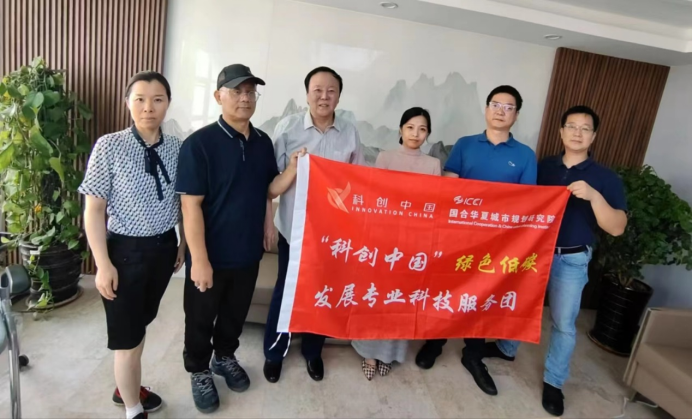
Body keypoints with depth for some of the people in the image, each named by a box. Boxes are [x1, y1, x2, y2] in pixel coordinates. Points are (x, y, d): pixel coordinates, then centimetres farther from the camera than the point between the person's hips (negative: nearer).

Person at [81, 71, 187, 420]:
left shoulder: (177, 148, -2)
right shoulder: (109, 146, -13)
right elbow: (93, 209, -11)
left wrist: (184, 243, 12)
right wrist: (103, 264, -13)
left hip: (164, 247, 4)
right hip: (125, 250, -4)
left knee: (141, 323, 23)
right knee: (127, 335, 9)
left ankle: (126, 388, 48)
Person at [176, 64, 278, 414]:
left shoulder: (263, 142, 2)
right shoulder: (199, 143, -16)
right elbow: (191, 205, -18)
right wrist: (199, 259, -19)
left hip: (248, 252, 5)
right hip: (211, 255, -5)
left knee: (236, 313, 23)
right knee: (201, 318, 16)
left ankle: (224, 357, 48)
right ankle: (199, 371, 40)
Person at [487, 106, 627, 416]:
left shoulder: (606, 178, -7)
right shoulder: (544, 167, 0)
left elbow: (617, 228, -14)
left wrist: (593, 196, -29)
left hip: (571, 260, -2)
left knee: (564, 323, 7)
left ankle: (554, 382, 26)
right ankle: (506, 348, 42)